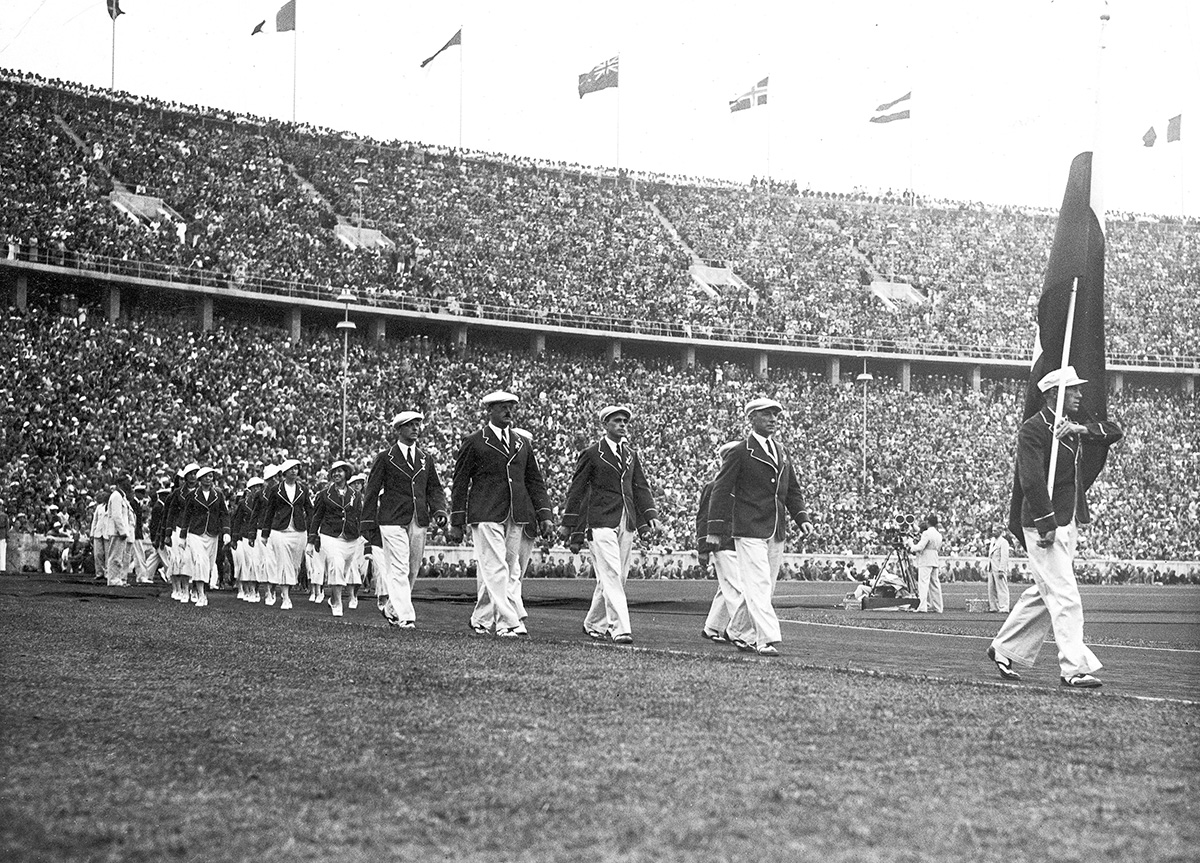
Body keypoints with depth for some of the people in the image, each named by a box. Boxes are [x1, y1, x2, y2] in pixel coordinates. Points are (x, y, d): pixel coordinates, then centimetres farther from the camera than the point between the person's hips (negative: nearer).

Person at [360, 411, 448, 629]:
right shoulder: (385, 458, 0)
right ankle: (405, 617, -12)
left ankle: (391, 608, 27)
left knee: (412, 570, 9)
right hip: (392, 521, -5)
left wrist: (438, 510, -3)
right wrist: (369, 524, -4)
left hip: (419, 523, 5)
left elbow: (434, 488, 16)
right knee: (398, 569, -11)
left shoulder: (426, 458, 14)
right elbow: (371, 491, 1)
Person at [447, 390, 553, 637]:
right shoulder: (474, 443, 2)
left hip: (516, 517, 5)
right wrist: (456, 523, 0)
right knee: (496, 569, -12)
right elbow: (460, 484, 3)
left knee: (510, 571, 6)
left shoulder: (523, 443, 17)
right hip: (485, 515, -5)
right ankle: (508, 622, -14)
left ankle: (481, 619, 17)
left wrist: (544, 515, 7)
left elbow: (535, 480, 17)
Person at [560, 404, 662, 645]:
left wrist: (651, 516, 0)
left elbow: (641, 487, 14)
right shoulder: (592, 454, 0)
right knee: (611, 575, -14)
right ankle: (620, 629, -17)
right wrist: (568, 524, 3)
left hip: (626, 523, 6)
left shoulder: (631, 455, 15)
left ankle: (594, 624, 24)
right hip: (601, 523, -6)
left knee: (617, 577, 9)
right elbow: (576, 489, 3)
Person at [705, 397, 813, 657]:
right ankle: (767, 639, -18)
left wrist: (802, 518, 5)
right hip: (749, 531, -7)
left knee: (765, 588, 10)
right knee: (758, 586, -13)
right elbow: (721, 491, -5)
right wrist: (715, 530, -9)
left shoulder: (782, 453, 16)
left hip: (776, 533, 7)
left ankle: (746, 636, 20)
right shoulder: (739, 452, -4)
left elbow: (792, 491, 22)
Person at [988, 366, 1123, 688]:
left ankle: (1003, 649, 27)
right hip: (1043, 522, -9)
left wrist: (1084, 429, -8)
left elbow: (1115, 432, 10)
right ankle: (1074, 669, -9)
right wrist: (1046, 525, -22)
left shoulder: (1077, 423, 14)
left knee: (1043, 593, 15)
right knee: (1064, 596, -10)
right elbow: (1032, 481, -20)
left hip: (1070, 521, 9)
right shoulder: (1032, 429, -13)